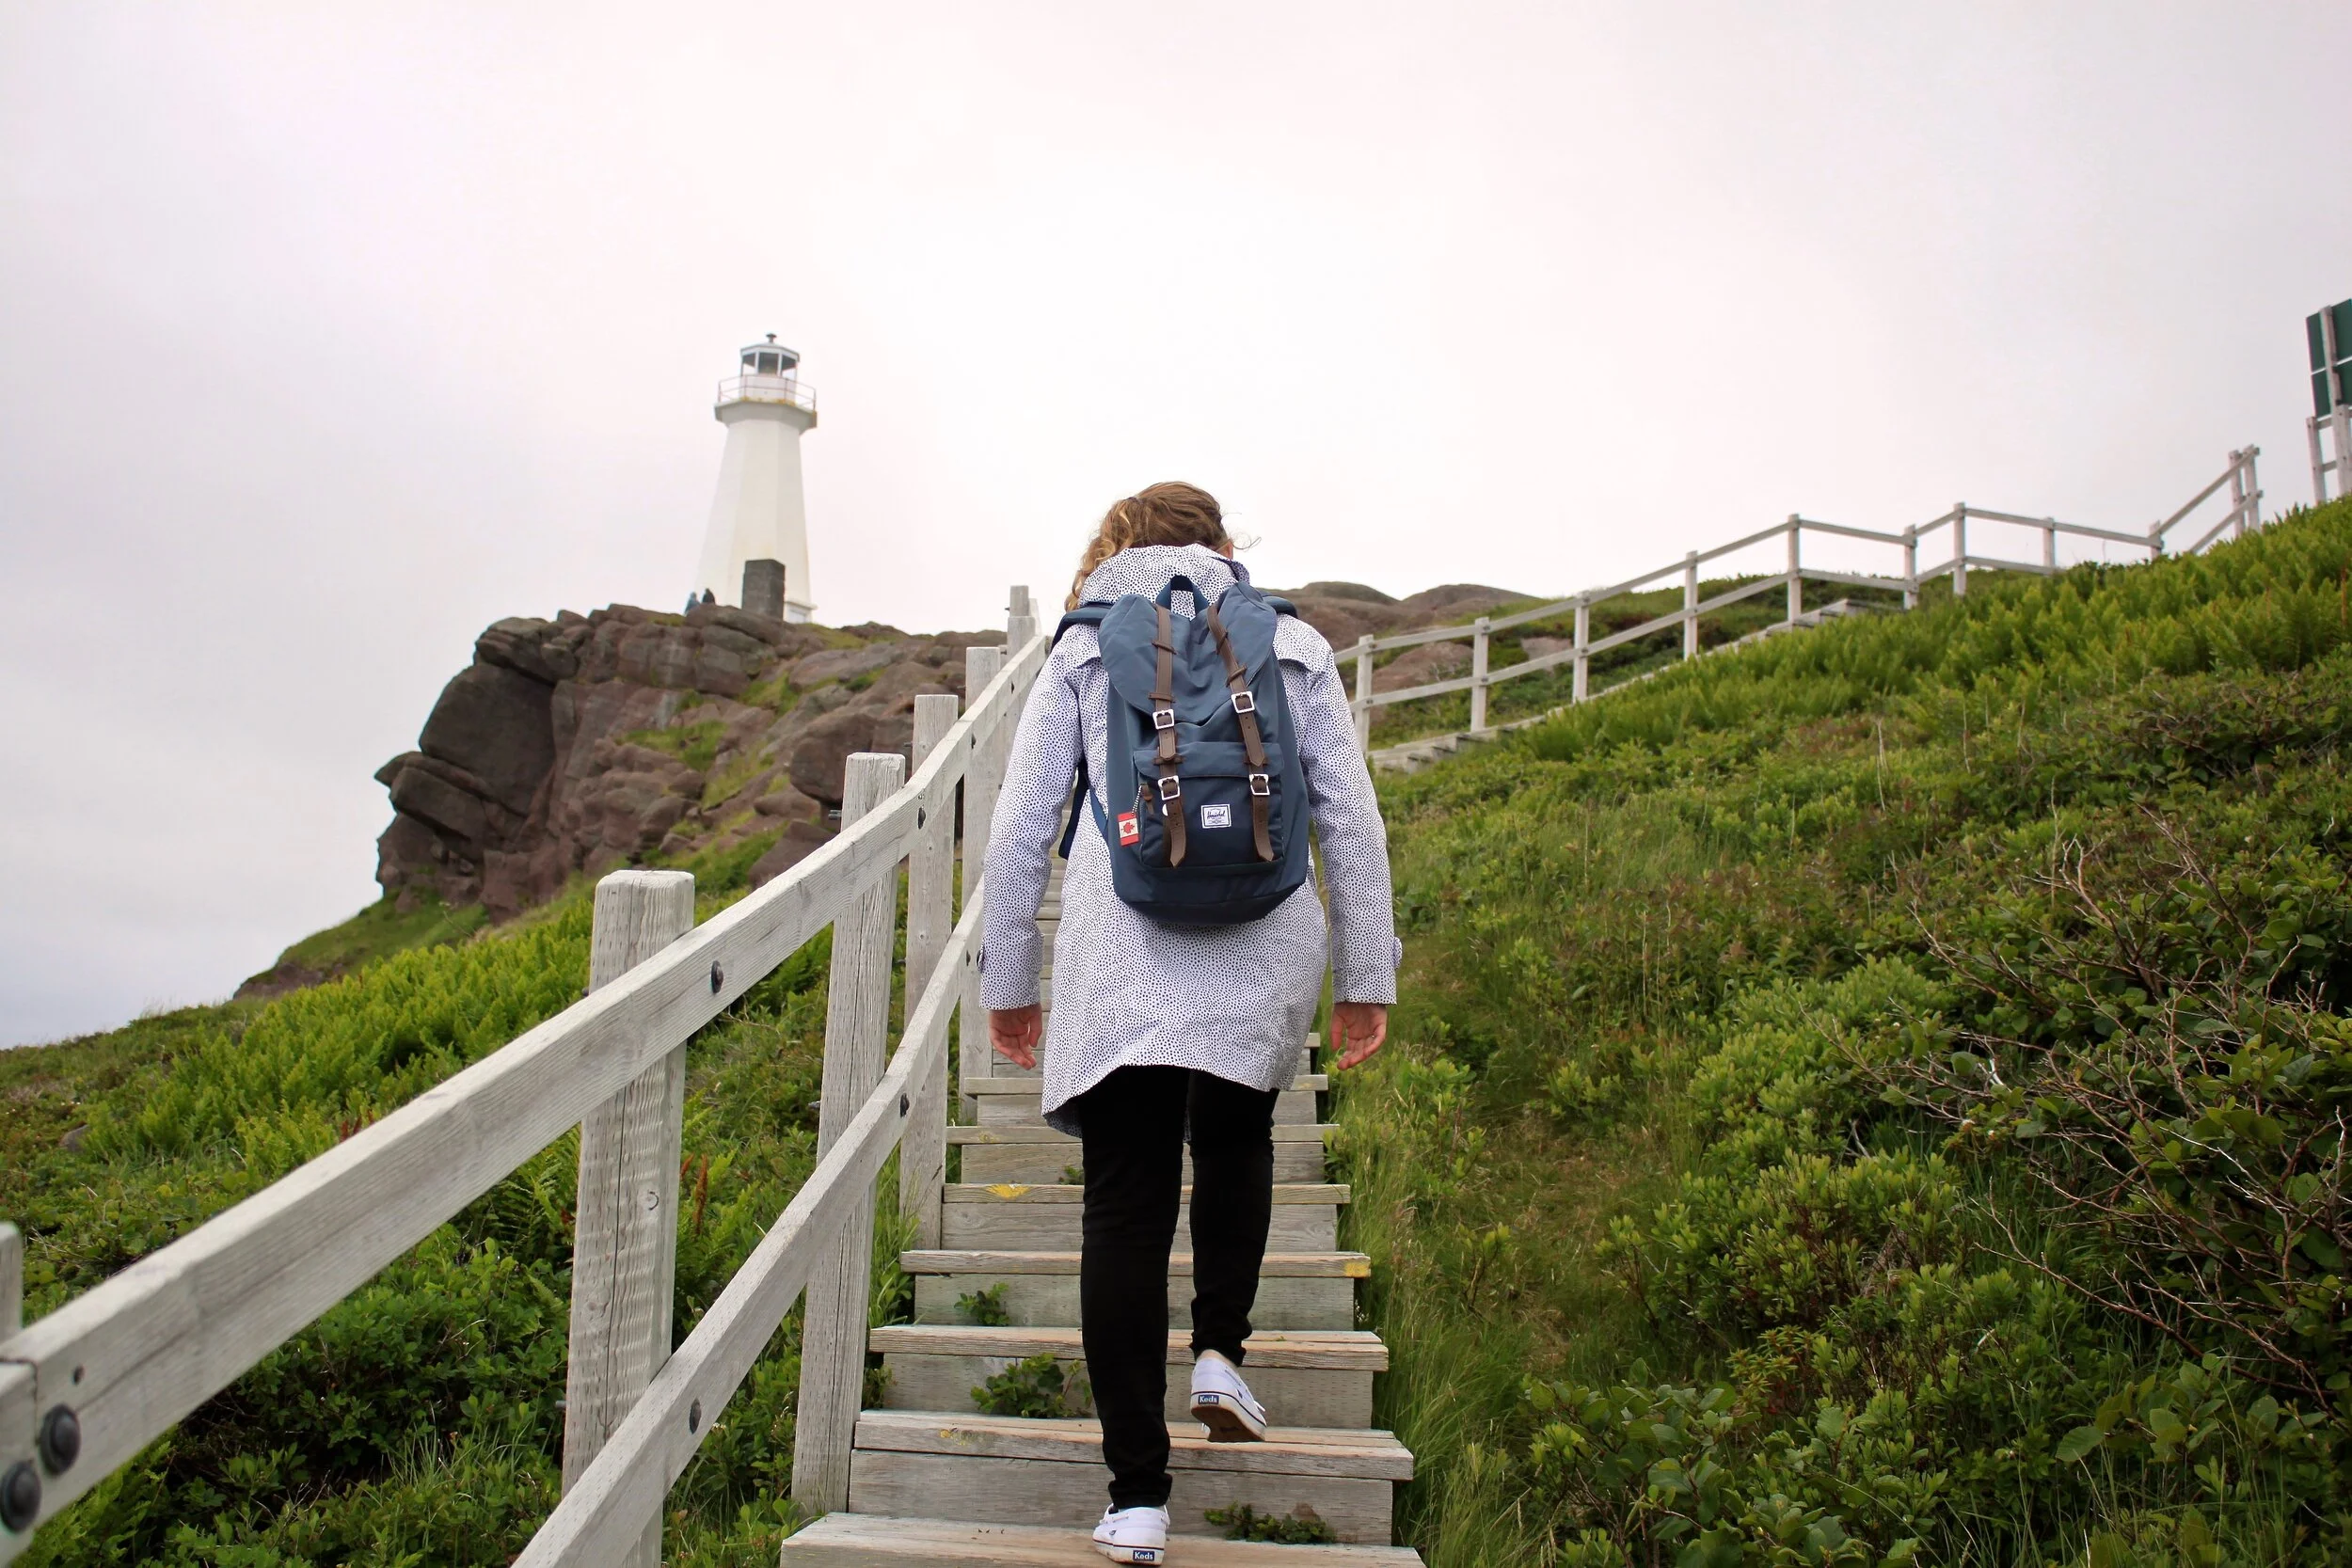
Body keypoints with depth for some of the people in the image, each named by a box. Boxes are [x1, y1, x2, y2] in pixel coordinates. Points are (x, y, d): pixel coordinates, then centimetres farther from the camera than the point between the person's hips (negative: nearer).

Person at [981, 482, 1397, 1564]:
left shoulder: (1082, 650, 12)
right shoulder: (1296, 648, 14)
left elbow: (1020, 828, 8)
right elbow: (1352, 824, 9)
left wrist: (1006, 981, 15)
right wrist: (1366, 978, 13)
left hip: (1120, 965, -1)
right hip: (1263, 960, 1)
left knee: (1127, 1207, 4)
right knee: (1235, 1139, 29)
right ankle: (1219, 1353, 16)